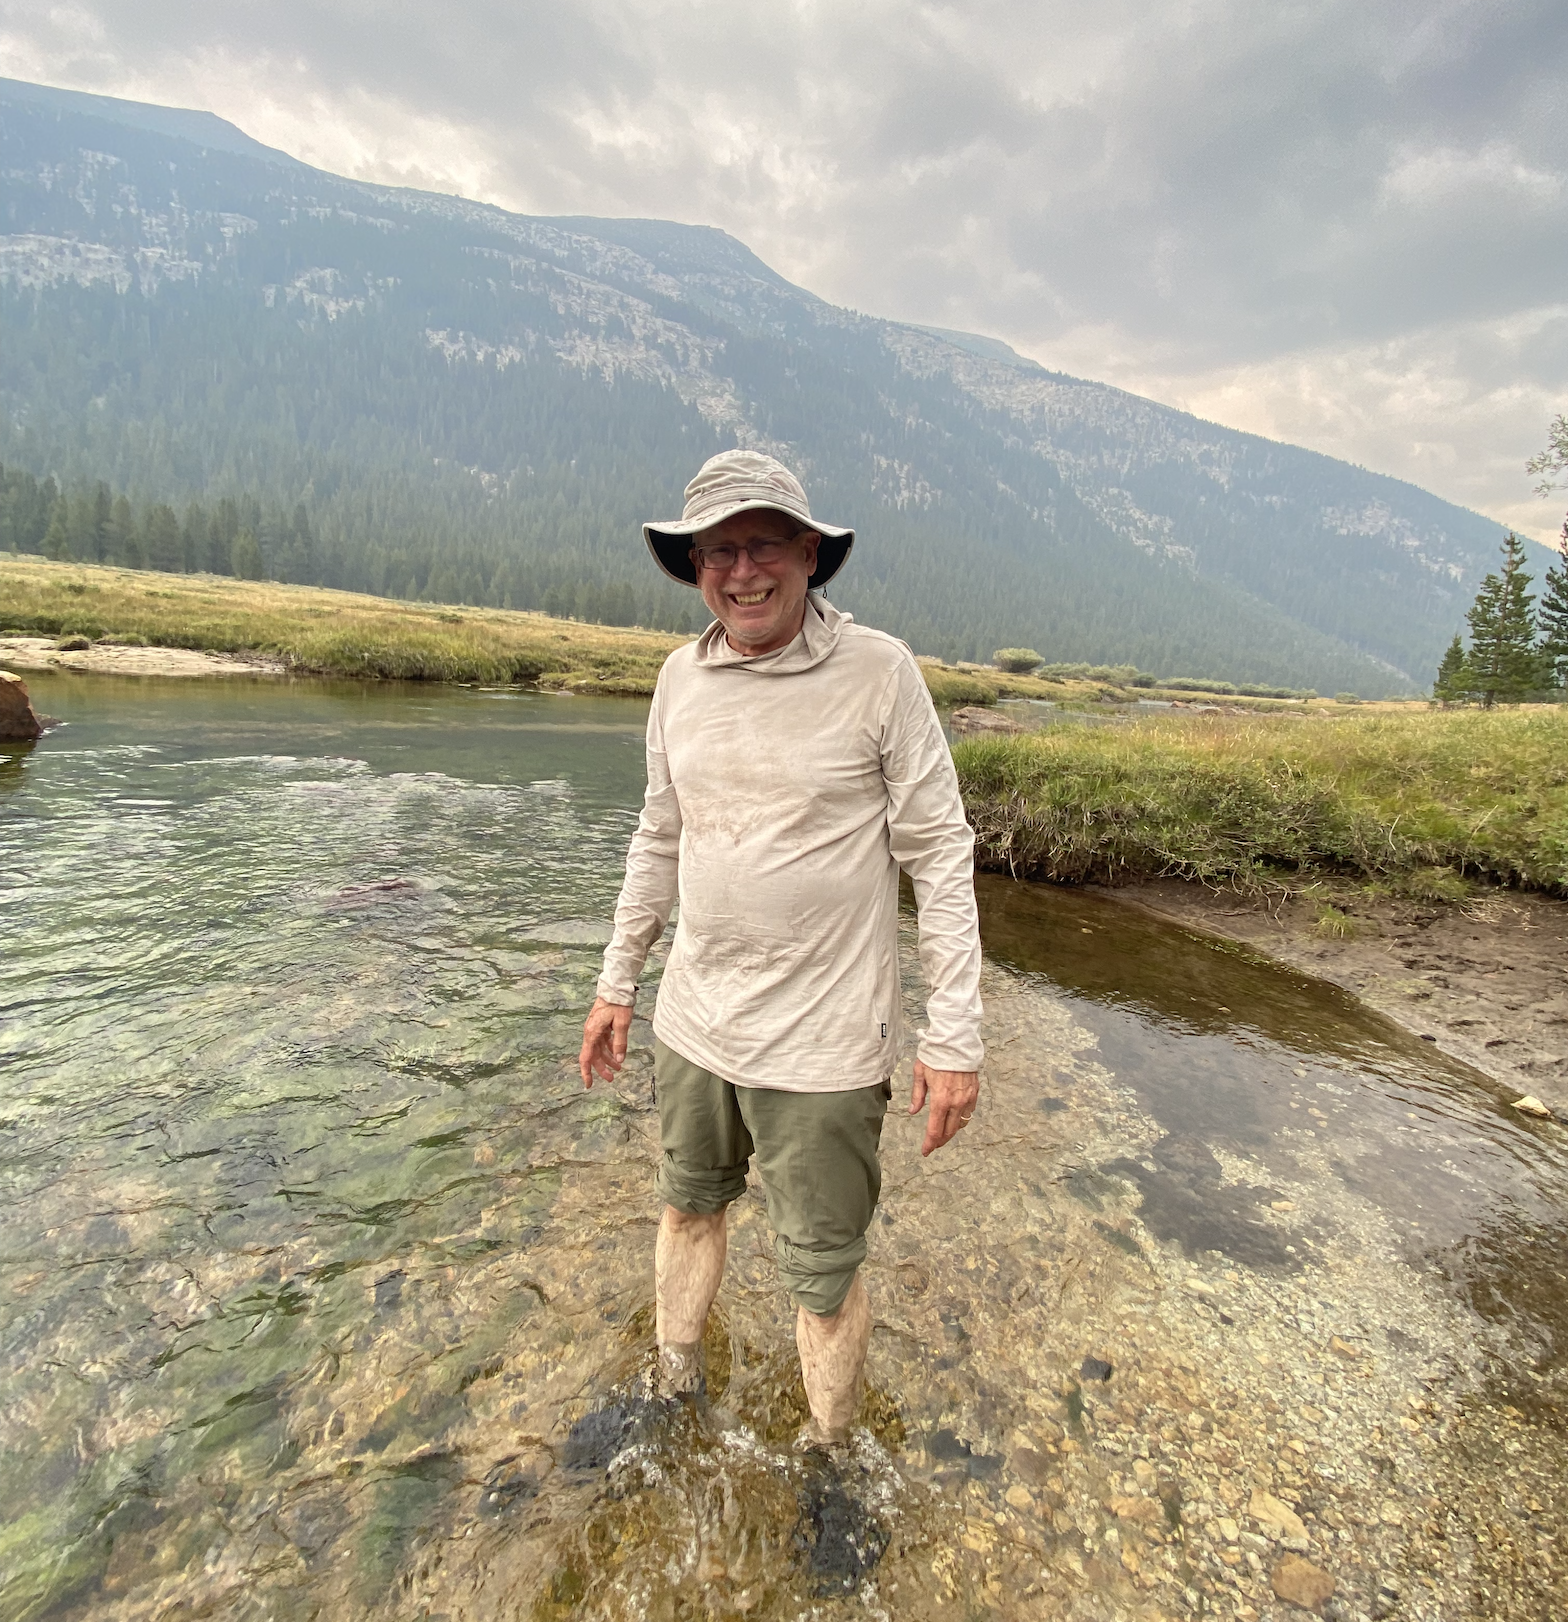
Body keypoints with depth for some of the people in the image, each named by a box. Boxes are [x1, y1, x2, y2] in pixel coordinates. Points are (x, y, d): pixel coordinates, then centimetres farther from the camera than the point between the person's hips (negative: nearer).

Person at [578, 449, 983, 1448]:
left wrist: (954, 1038, -12)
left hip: (822, 1048, -5)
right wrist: (617, 983, 15)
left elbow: (940, 855, -11)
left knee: (823, 1274, 13)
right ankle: (675, 1383, 57)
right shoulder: (682, 678, 1)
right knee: (690, 1204, 27)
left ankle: (829, 1450, 45)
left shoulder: (879, 672, -13)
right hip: (693, 1023, 5)